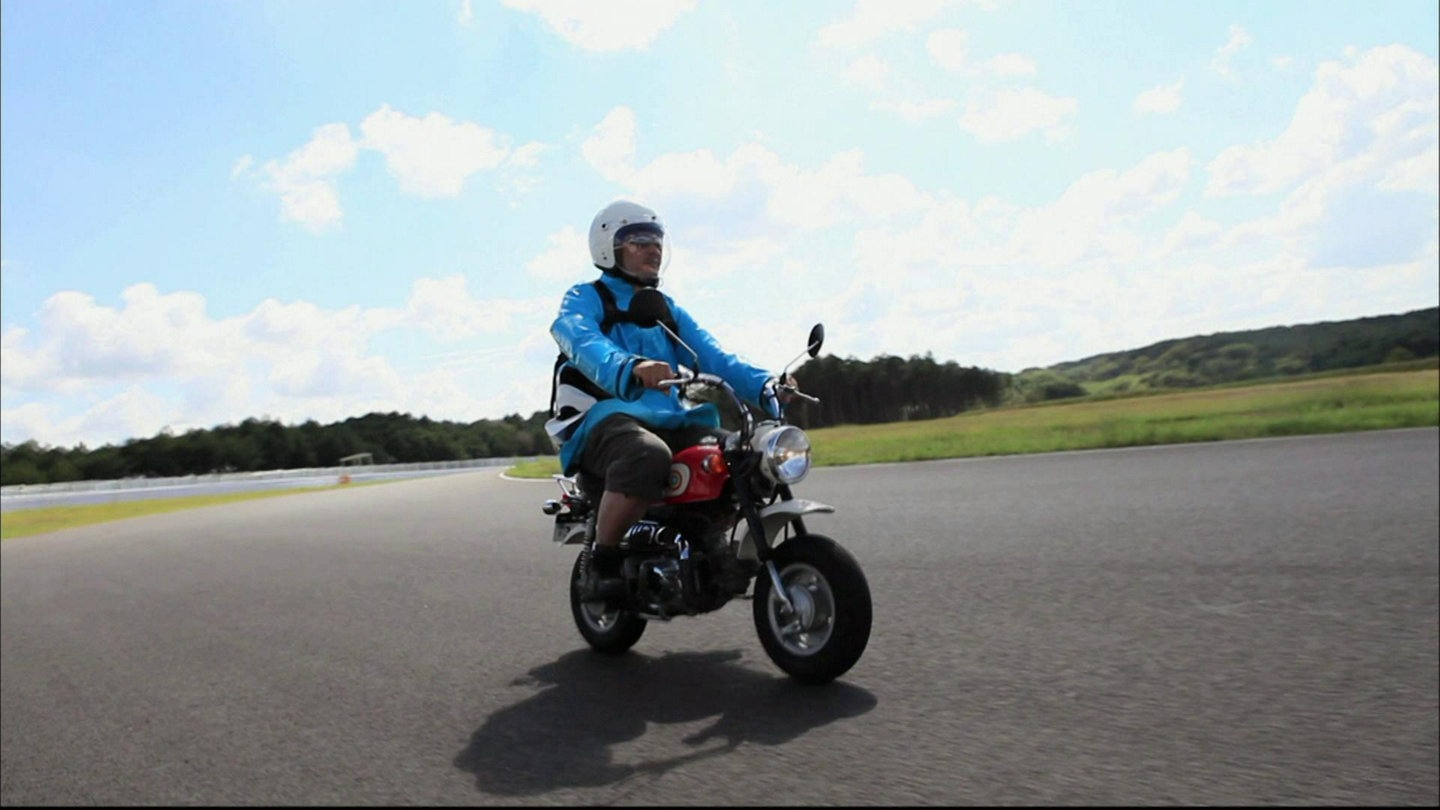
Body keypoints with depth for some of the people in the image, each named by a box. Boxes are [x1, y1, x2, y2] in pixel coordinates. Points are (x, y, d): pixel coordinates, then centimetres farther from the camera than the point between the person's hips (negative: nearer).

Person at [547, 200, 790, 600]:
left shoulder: (668, 310, 25)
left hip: (666, 420, 6)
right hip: (602, 417, -6)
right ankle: (599, 565, -19)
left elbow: (712, 356, 9)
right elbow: (585, 345, -20)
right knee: (647, 456, -38)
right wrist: (631, 367, -43)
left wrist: (764, 384, -10)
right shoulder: (584, 298, 5)